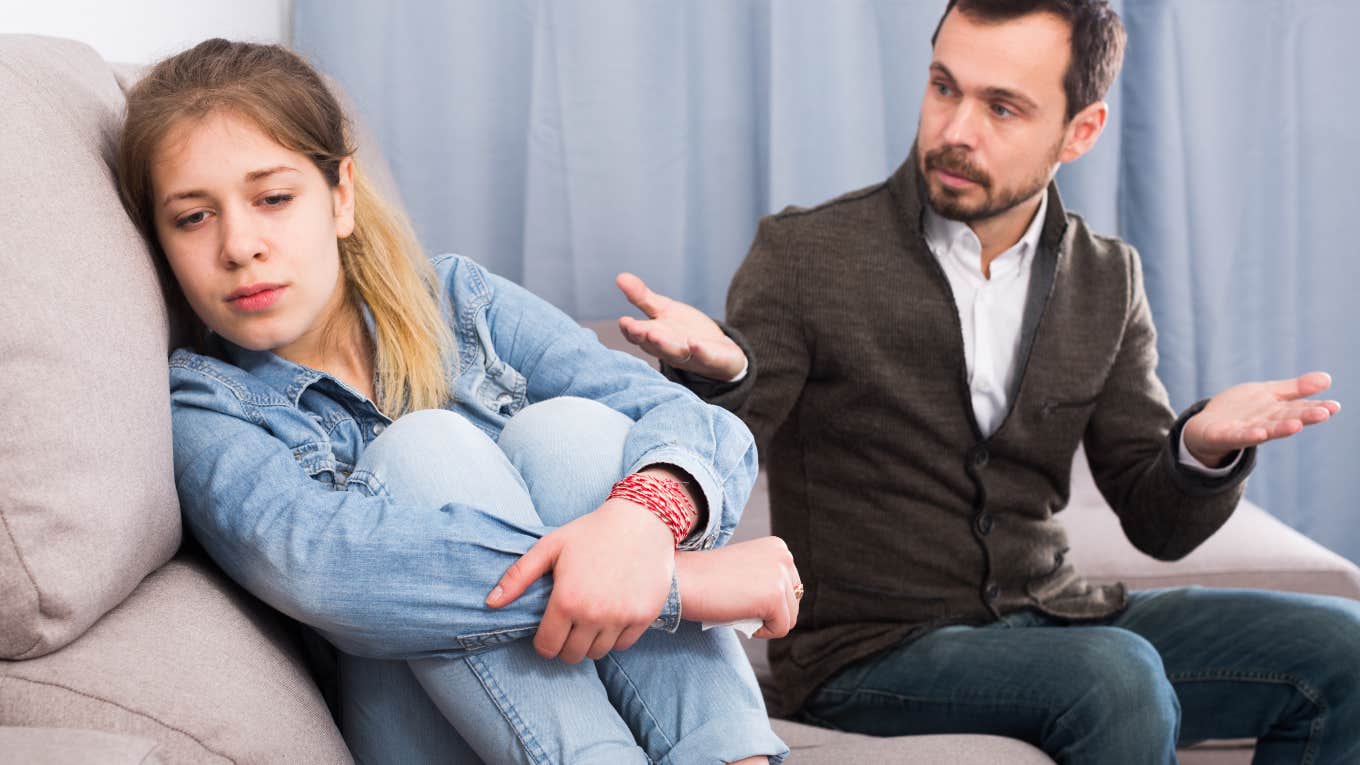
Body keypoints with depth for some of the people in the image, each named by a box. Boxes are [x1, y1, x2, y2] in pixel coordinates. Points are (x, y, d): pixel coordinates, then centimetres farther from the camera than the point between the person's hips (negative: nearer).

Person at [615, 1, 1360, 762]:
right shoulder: (805, 253, -5)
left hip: (1050, 618, 5)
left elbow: (1156, 523, 8)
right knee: (1116, 679, -32)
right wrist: (719, 372, -32)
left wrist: (1202, 448, -15)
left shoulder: (1106, 280, 8)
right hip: (871, 647, -4)